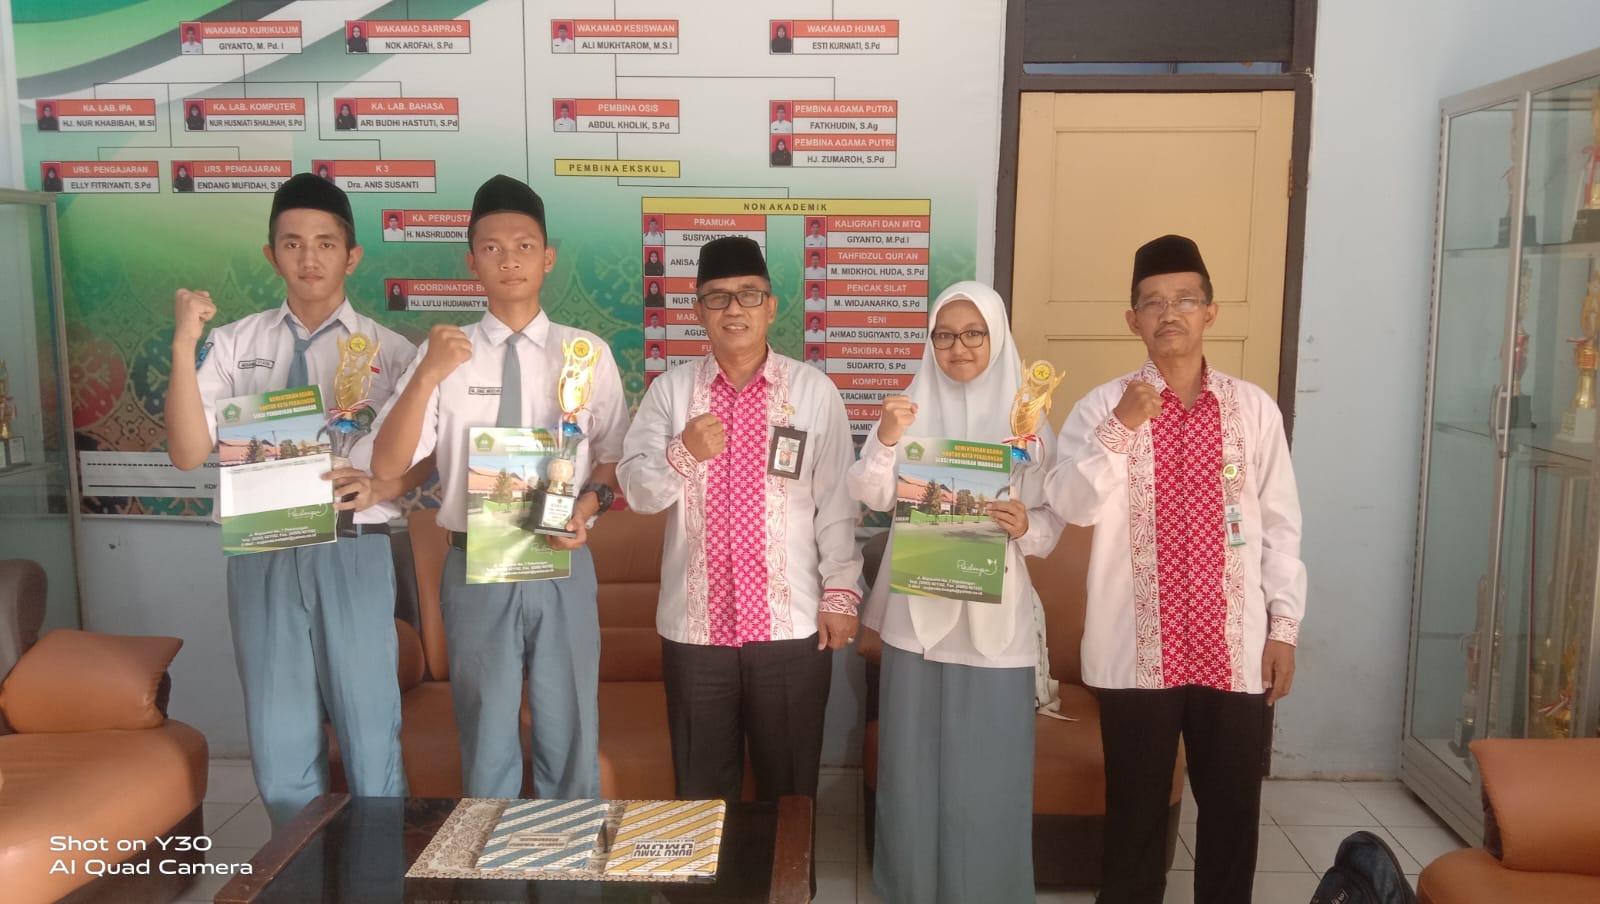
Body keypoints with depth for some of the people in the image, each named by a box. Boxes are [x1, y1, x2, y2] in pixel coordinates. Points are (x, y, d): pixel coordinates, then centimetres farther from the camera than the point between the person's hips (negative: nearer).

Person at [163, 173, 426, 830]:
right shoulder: (234, 344, 4)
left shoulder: (389, 351, 1)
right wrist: (184, 344, -12)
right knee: (279, 746, 14)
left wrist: (384, 486, -16)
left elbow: (433, 452, 5)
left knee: (370, 735, 8)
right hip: (261, 555, 2)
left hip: (352, 554, -2)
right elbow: (188, 453, -4)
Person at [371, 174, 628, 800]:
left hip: (563, 566, 0)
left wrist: (592, 502, -13)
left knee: (570, 736, 13)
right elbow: (388, 464, -8)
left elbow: (615, 456, 9)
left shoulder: (588, 352, 0)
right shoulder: (445, 352, -2)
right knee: (486, 740, 16)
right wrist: (427, 377, -23)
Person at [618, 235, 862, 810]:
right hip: (695, 623, 1)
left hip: (792, 623, -1)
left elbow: (837, 500, 0)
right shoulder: (670, 390, 2)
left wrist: (840, 593, -2)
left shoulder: (813, 390, -1)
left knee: (789, 784, 15)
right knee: (701, 787, 16)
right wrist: (683, 453, -22)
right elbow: (637, 490, -4)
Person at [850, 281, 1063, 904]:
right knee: (914, 762, 9)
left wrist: (1026, 527, -21)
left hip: (994, 617, 0)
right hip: (917, 611, 0)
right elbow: (871, 498, -9)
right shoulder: (908, 408, 1)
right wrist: (885, 440, -26)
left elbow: (1052, 519, 1)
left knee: (988, 766, 6)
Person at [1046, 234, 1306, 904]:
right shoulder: (1103, 407, -3)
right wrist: (1119, 429, -23)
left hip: (1235, 647, 2)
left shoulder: (1255, 409, 3)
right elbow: (1070, 506, -14)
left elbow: (1281, 526, 5)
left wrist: (1284, 625, 3)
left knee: (1233, 809, 14)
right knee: (1135, 809, 12)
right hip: (1136, 650, -1)